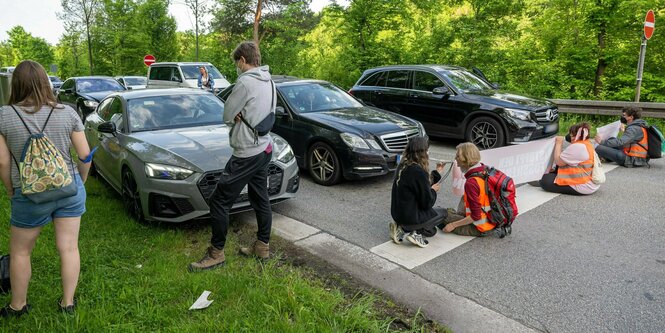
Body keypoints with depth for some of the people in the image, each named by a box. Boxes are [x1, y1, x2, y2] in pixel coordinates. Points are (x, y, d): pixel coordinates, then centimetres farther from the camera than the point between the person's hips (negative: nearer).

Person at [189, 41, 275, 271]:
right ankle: (262, 246, 27)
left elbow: (227, 116, -12)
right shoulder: (268, 81, 10)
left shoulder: (245, 82, -18)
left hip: (246, 154, -9)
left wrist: (235, 117, 7)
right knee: (260, 200, 16)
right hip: (264, 148, 9)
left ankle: (216, 253, 8)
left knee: (219, 201, -1)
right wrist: (240, 116, -2)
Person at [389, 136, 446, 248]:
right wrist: (433, 190, 3)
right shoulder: (419, 172, -24)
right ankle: (416, 233, 0)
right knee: (443, 213, 18)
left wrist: (437, 172, 17)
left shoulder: (402, 166, 1)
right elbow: (427, 203, -17)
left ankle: (402, 228, 8)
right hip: (410, 217, -8)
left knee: (431, 231, 28)